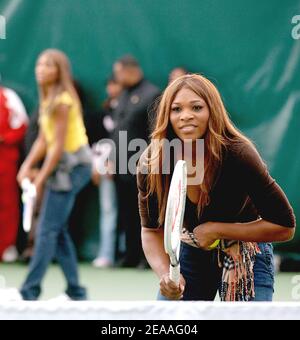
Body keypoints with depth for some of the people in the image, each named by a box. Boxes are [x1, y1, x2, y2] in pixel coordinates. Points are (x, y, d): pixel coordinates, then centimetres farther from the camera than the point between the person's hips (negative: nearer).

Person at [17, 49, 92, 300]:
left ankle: (30, 291, -12)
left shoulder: (62, 101, -15)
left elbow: (59, 145, -17)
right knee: (57, 230, 11)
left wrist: (42, 177, -16)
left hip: (72, 165, -10)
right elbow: (43, 140, 12)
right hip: (64, 166, 10)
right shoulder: (48, 100, 13)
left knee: (47, 230, -11)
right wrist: (28, 165, 0)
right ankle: (75, 291, 16)